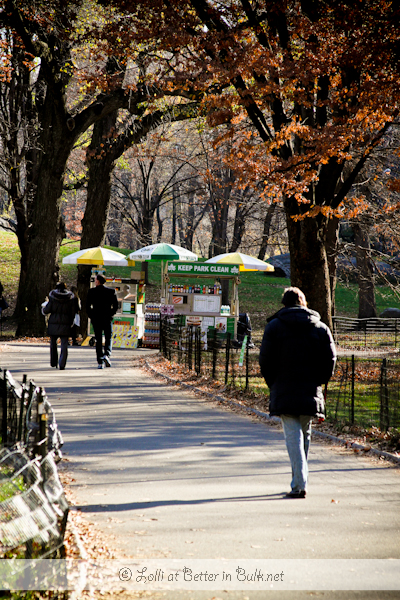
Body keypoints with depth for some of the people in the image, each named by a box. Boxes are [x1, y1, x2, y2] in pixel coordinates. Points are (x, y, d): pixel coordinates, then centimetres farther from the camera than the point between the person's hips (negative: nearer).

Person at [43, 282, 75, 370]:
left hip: (53, 323, 0)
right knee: (64, 345, 0)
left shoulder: (53, 297, -3)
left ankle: (54, 362, 20)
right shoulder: (70, 298, 2)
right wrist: (70, 323, 17)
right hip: (65, 323, 0)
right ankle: (62, 364, -8)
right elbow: (72, 313, 4)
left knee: (53, 343, 16)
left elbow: (46, 311, -2)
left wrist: (43, 306, 21)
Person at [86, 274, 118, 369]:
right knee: (108, 338, 13)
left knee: (98, 340, 6)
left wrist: (91, 316, 7)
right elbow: (115, 305, -3)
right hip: (107, 318, 0)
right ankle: (107, 354, -14)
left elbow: (87, 306, -4)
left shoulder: (91, 291, -3)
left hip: (96, 318, 0)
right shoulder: (111, 291, -1)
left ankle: (100, 362, 2)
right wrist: (111, 314, 8)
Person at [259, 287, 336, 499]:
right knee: (304, 435, 17)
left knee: (293, 436, -5)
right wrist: (319, 382, 11)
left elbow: (265, 360, -3)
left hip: (284, 392, -3)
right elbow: (330, 358, 2)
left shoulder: (275, 326, -1)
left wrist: (273, 384, 9)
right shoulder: (320, 327, 6)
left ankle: (299, 484, -14)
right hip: (311, 392, 3)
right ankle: (299, 480, 25)